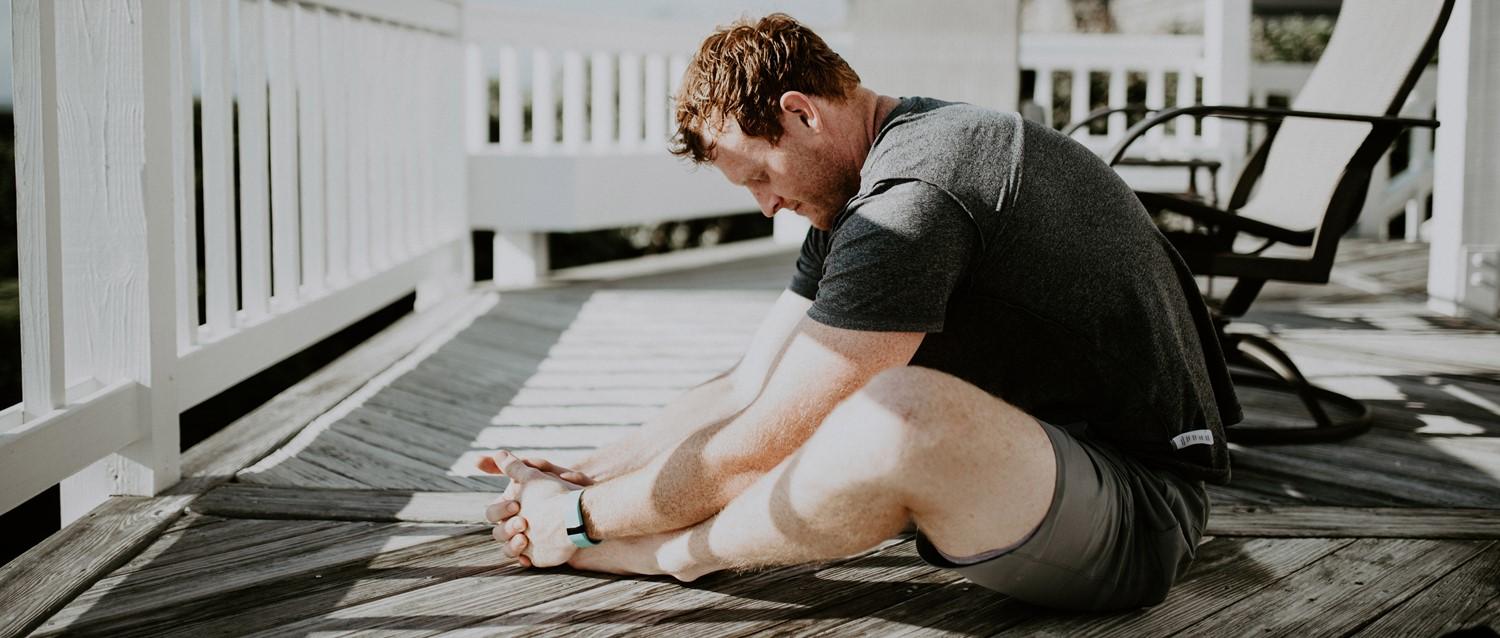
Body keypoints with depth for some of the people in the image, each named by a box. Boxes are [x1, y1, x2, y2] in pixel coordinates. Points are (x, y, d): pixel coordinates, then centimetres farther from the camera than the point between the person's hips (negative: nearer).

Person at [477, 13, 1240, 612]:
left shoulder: (913, 200, -24)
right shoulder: (857, 194, 9)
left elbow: (753, 450, -20)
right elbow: (745, 389, 12)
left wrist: (582, 517, -8)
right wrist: (581, 474, 7)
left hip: (1139, 516, -10)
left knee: (899, 410, -34)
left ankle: (673, 552, -10)